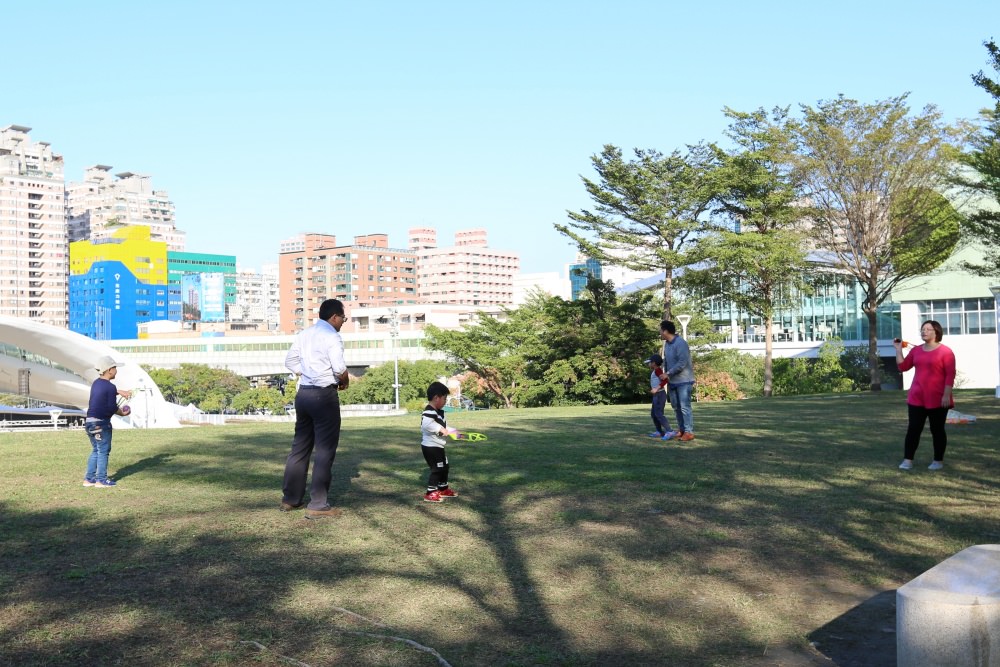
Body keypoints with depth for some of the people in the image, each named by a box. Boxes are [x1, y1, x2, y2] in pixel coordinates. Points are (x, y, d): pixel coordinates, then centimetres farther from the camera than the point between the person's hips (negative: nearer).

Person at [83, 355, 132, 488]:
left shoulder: (96, 383, 11)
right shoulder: (110, 387, -15)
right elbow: (112, 407, -15)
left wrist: (120, 392, 27)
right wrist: (123, 412, 2)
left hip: (90, 421, 9)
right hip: (101, 423, -9)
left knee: (95, 451, 17)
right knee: (103, 452, 0)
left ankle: (89, 478, 18)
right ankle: (101, 480, 3)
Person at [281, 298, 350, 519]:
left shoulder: (304, 334, 12)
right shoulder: (332, 336, -12)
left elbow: (290, 362, 17)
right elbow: (339, 368, -22)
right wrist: (345, 382, -2)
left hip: (303, 393, 8)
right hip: (324, 395, -8)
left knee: (300, 446, 16)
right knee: (325, 450, -2)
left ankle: (290, 499, 23)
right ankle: (318, 505, -2)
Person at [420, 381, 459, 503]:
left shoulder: (439, 412, 12)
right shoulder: (429, 412, -23)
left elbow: (443, 426, 21)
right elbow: (426, 424, -41)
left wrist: (453, 431, 10)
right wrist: (440, 429, -35)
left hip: (438, 446, 11)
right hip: (430, 446, -11)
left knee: (444, 467, 19)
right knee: (437, 469, -6)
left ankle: (444, 489, 33)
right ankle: (430, 493, 2)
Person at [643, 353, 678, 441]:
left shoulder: (657, 370, -14)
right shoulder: (655, 371, 12)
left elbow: (665, 380, -24)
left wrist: (656, 389, -28)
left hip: (660, 394, -11)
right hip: (656, 395, 11)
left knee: (658, 414, -15)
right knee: (653, 413, 16)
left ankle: (670, 431, -20)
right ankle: (659, 431, 22)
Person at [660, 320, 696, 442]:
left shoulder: (680, 343, -19)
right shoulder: (667, 344, 8)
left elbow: (682, 363, -24)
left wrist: (668, 373, -18)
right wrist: (665, 374, 3)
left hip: (684, 381, -9)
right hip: (673, 381, 9)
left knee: (684, 407, -10)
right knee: (676, 407, 13)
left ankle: (689, 432, -7)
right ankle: (681, 430, 23)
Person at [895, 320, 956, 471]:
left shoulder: (945, 351, -7)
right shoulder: (916, 350, 11)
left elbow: (950, 375, -11)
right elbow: (903, 367, 12)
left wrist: (947, 395, -16)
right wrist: (898, 350, 6)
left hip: (937, 399, -5)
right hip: (916, 398, 5)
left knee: (937, 430, 5)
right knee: (913, 429, 3)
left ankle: (938, 461, 16)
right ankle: (907, 460, 5)